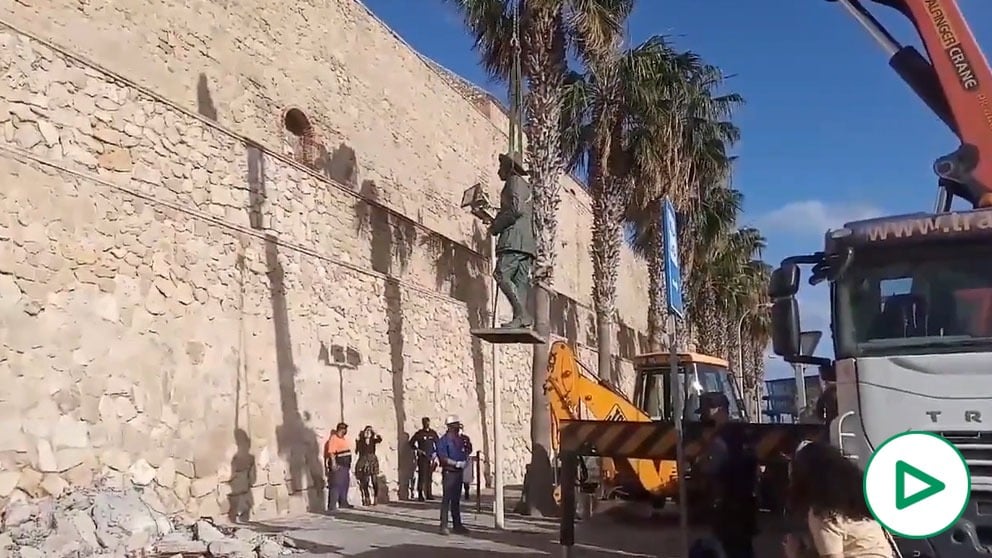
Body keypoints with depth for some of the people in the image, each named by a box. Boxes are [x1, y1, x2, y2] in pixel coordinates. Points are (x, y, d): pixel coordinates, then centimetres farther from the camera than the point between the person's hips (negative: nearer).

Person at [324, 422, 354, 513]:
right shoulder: (333, 439, -14)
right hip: (337, 466, -10)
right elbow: (331, 452, -23)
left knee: (344, 485, 16)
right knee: (335, 486, -10)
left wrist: (349, 464, 22)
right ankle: (332, 506, -9)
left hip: (345, 465, 10)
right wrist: (333, 463, -32)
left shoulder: (344, 438, 16)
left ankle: (343, 503, 28)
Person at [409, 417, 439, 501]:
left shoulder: (433, 433, 8)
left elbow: (437, 443, 17)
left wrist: (435, 453, 5)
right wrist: (417, 450, -7)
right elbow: (411, 443, 3)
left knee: (429, 476, 6)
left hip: (431, 457, 4)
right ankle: (420, 495, -5)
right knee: (422, 476, -8)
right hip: (422, 457, -4)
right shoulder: (419, 433, -1)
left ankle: (429, 494, 13)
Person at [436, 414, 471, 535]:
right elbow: (443, 458, -18)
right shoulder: (444, 440, -11)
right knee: (446, 500, -4)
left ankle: (457, 525, 19)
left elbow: (465, 454, 20)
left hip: (459, 472, 7)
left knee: (456, 500, 13)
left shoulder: (460, 439, 12)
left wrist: (465, 461, -1)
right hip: (449, 472, -7)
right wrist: (457, 463, -17)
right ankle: (444, 526, -1)